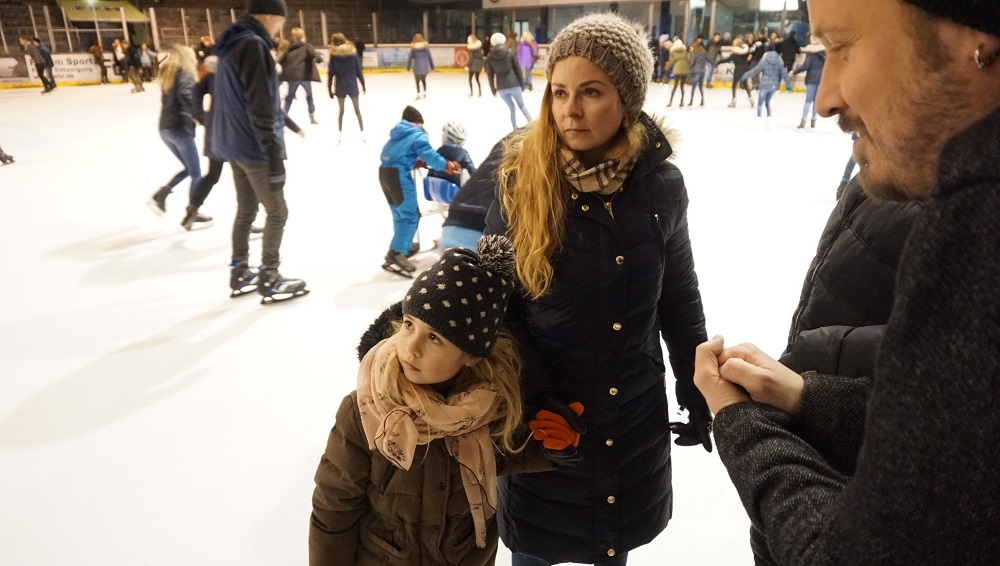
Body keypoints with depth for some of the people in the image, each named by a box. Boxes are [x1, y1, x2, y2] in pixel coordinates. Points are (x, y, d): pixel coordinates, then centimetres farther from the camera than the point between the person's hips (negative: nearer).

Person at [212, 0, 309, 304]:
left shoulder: (233, 44, 12)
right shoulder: (253, 45, -18)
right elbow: (260, 108, -23)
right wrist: (275, 156, -22)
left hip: (232, 144, 9)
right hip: (253, 147, -9)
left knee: (246, 209, 18)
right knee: (277, 212, 2)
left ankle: (240, 274, 27)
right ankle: (269, 281, 11)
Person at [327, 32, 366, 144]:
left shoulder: (334, 55, -4)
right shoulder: (353, 52, -2)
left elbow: (330, 73, -5)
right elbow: (358, 70, -3)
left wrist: (329, 88, 2)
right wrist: (363, 84, 6)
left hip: (340, 86, 0)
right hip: (352, 84, 0)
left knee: (341, 111, 12)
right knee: (357, 110, 7)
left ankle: (339, 134, 13)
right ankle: (362, 133, 5)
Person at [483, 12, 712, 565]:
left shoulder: (661, 183, -8)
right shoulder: (519, 179, -15)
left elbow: (679, 295, 4)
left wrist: (697, 388, 9)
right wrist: (535, 393, -18)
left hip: (635, 408, 2)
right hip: (542, 409, -2)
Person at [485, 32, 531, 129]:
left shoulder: (489, 57, 1)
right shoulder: (510, 53, -2)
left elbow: (490, 75, 4)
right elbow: (518, 70, 0)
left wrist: (493, 89, 13)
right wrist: (522, 84, 8)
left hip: (501, 87, 1)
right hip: (514, 84, -1)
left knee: (511, 108, 18)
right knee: (521, 105, 15)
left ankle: (515, 128, 15)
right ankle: (531, 121, -5)